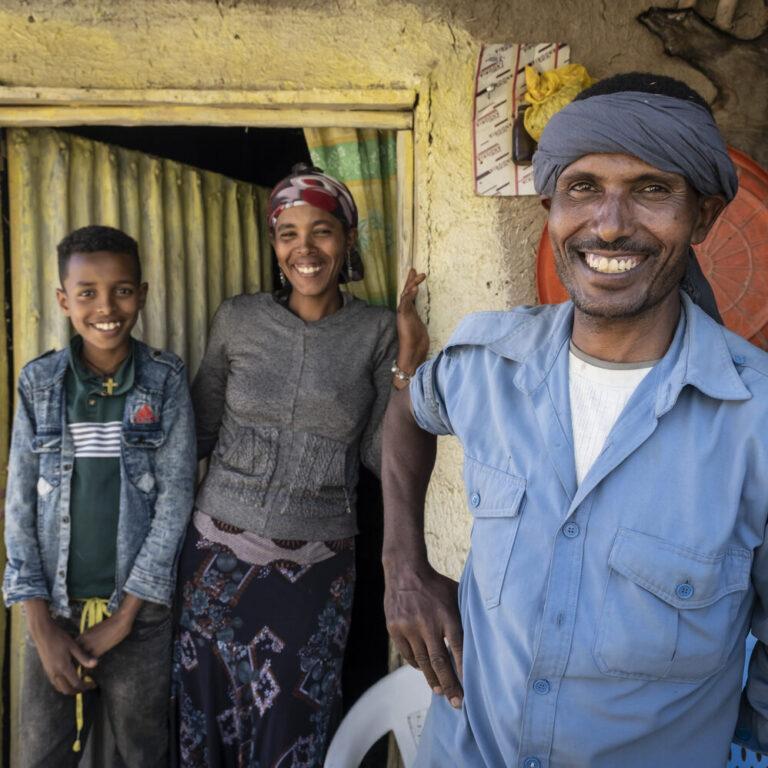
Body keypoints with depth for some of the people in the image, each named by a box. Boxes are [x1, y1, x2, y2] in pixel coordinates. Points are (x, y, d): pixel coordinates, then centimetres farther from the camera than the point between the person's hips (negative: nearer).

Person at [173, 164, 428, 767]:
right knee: (208, 720, 17)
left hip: (315, 566, 0)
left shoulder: (377, 332, -4)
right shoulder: (238, 319, -2)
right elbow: (199, 430, 7)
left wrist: (407, 360, -14)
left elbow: (383, 458, -5)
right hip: (219, 554, 1)